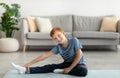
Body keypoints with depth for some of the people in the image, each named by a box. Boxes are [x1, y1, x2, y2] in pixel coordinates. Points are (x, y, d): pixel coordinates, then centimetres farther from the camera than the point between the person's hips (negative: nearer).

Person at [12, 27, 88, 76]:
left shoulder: (74, 40, -20)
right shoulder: (58, 47, -8)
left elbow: (79, 55, -21)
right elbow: (45, 55, -10)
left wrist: (69, 68, -22)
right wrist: (29, 63, -16)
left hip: (79, 64, -3)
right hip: (68, 63, 4)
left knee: (83, 71, -37)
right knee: (51, 67, -15)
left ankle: (62, 71, -22)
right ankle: (27, 70, -21)